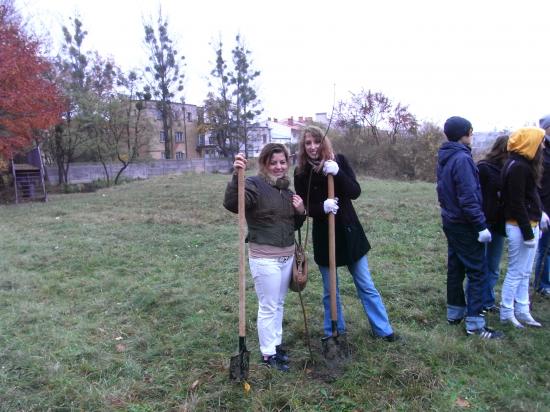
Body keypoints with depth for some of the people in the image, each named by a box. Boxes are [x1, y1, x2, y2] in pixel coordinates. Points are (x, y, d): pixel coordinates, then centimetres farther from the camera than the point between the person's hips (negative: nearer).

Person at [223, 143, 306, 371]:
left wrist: (301, 212, -2)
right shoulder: (255, 184, -13)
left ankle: (275, 344, 37)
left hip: (287, 256, 7)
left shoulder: (286, 190, 10)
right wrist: (236, 175, -46)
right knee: (268, 307, 4)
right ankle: (268, 354, 21)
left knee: (279, 304, 19)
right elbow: (231, 204, -33)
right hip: (264, 257, -7)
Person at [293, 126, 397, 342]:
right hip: (323, 235, 0)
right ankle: (334, 332, 30)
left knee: (366, 286, 11)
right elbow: (304, 207, -5)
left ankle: (384, 330, 27)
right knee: (329, 290, 13)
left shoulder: (338, 161, -6)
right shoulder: (301, 172, -5)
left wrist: (337, 173, -28)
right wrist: (322, 207, -26)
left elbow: (355, 192, -13)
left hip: (348, 232, 0)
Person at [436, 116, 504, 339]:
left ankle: (455, 313, 28)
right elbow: (468, 197, -23)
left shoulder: (444, 158, 9)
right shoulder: (462, 158, -20)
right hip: (465, 225, -9)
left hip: (450, 221, 9)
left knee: (455, 269, 17)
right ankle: (475, 324, 4)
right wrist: (481, 226, -19)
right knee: (478, 272, -1)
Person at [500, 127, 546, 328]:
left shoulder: (523, 164, 12)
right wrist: (528, 233, -19)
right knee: (516, 272, 1)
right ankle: (506, 313, 13)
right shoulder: (518, 167, -18)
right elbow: (517, 203, -21)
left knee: (524, 273, 15)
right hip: (520, 227, -10)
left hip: (529, 224, 10)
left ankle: (522, 311, 26)